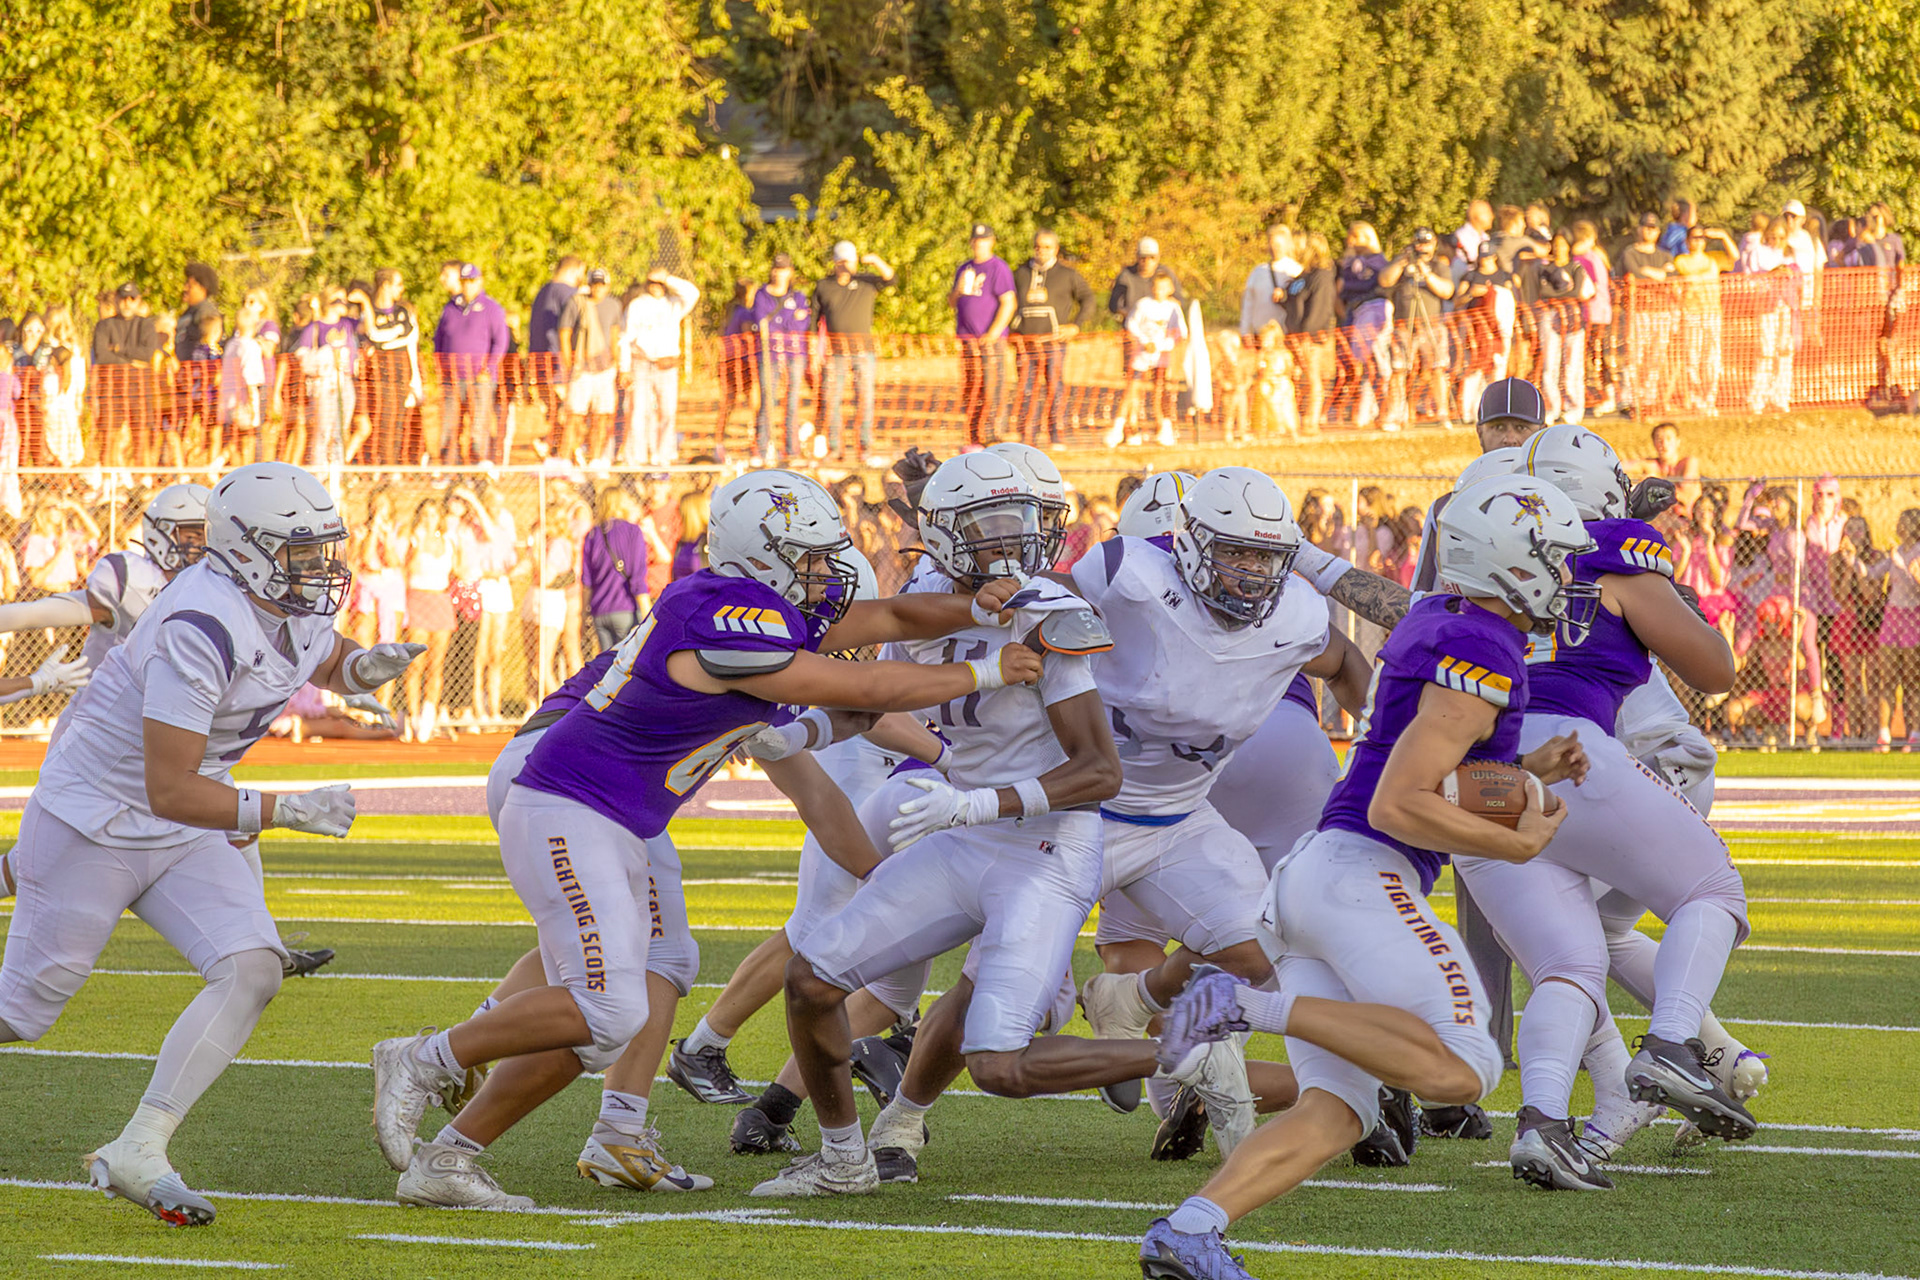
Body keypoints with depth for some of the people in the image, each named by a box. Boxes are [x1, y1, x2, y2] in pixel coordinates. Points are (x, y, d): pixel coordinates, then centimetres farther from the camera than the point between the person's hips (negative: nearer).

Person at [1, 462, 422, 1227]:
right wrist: (284, 811, -32)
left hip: (181, 842, 8)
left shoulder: (293, 610, -3)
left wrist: (366, 666, 0)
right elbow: (170, 791, -30)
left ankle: (137, 1152, -13)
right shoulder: (203, 629, -30)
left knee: (251, 971, -13)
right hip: (92, 824, -8)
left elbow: (330, 668, 24)